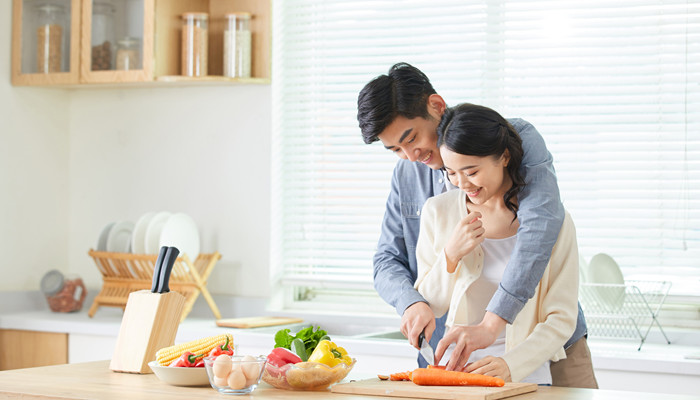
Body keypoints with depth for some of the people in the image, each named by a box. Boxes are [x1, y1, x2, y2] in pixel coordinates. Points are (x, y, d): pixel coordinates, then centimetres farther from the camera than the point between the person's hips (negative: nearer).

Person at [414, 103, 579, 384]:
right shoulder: (437, 211, 7)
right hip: (456, 372, 2)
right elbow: (429, 307, 11)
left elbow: (561, 319, -2)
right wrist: (451, 256, -7)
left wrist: (511, 364, -16)